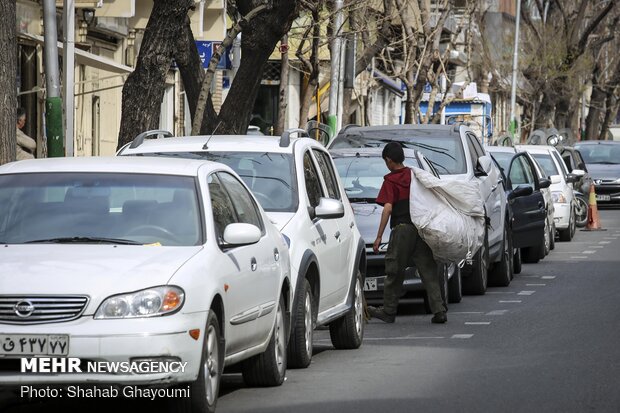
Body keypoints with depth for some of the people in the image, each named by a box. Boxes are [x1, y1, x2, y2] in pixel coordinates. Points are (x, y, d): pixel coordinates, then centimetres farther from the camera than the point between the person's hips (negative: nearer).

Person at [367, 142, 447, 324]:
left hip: (402, 229, -5)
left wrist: (379, 236, -12)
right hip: (422, 228, 5)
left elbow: (388, 208, -13)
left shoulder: (391, 181, -5)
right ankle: (439, 310, -5)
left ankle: (388, 311, 15)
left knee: (394, 270, 7)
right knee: (427, 269, 4)